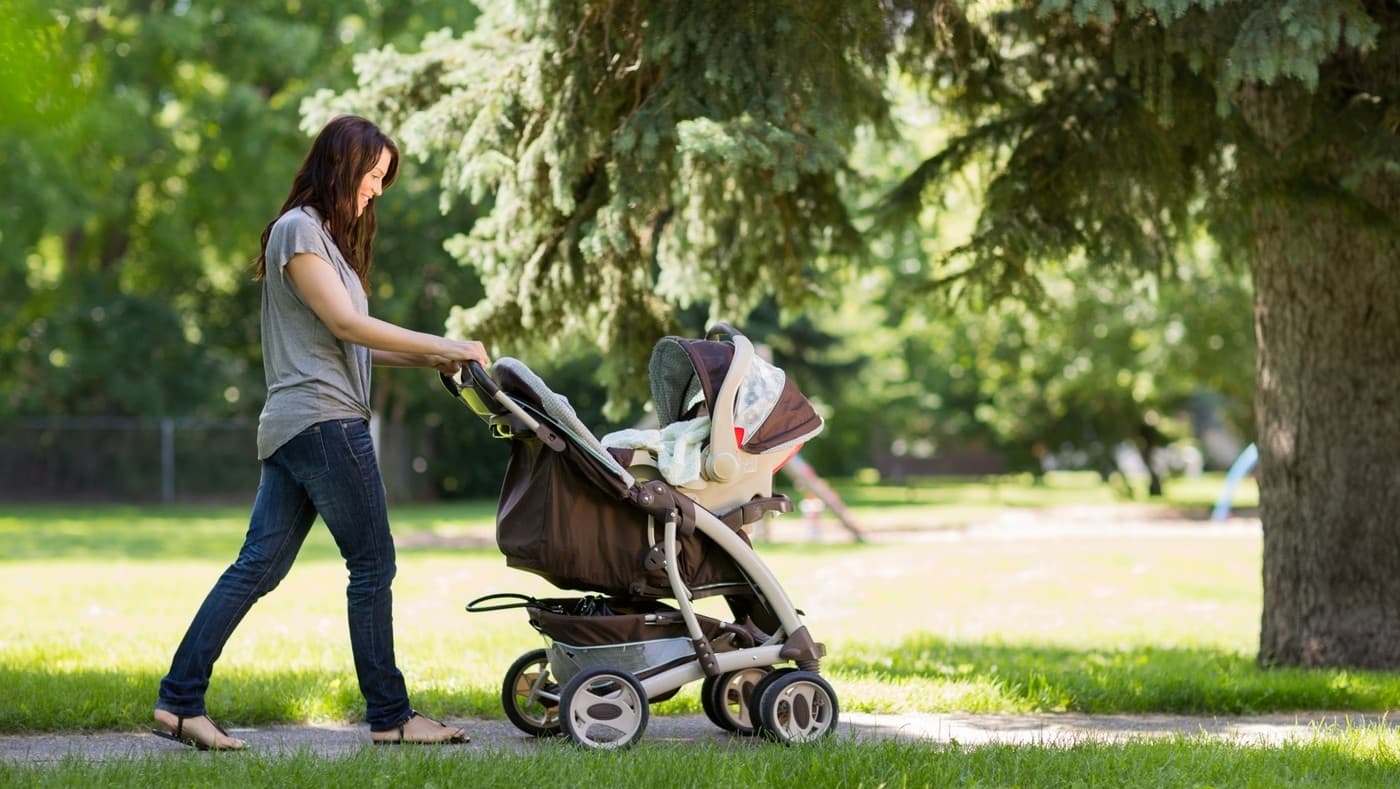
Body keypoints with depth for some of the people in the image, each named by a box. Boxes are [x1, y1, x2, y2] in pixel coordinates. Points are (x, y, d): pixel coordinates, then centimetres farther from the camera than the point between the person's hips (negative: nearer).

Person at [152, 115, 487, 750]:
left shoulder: (328, 237, 24)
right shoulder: (298, 229, -6)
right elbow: (345, 323, -13)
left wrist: (427, 360, 9)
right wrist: (442, 347, -12)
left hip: (291, 429, 10)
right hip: (322, 419, -10)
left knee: (258, 567, 4)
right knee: (372, 565, -4)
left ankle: (180, 701, 2)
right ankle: (389, 715, 1)